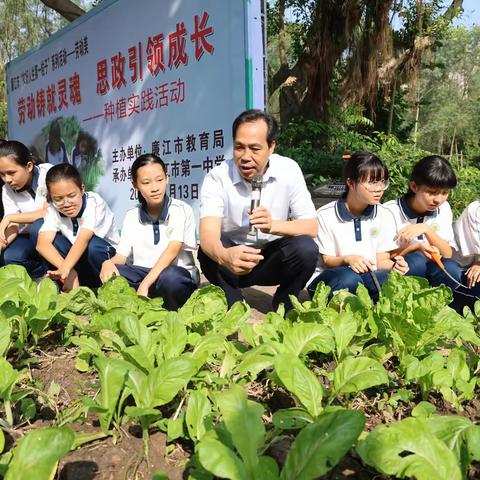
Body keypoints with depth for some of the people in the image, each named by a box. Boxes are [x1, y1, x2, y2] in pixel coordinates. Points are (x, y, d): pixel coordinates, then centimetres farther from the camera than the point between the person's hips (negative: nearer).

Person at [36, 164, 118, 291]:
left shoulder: (95, 203, -24)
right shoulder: (53, 209, -13)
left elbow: (83, 239, -40)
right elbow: (42, 244, -28)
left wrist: (65, 269, -55)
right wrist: (68, 271, -44)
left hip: (106, 257, -3)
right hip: (77, 259, 4)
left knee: (93, 243, -35)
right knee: (52, 239, -21)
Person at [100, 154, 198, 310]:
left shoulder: (181, 210, -7)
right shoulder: (131, 216, 6)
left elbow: (172, 251, -18)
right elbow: (120, 256, 2)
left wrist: (144, 285, -30)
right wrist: (108, 263, -24)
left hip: (178, 274, -3)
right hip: (143, 274, 3)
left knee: (169, 277, -38)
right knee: (110, 273, -24)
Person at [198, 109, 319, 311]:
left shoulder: (289, 170, -13)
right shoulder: (217, 177, -18)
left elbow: (312, 227, -16)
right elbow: (208, 233, -32)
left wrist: (273, 225, -37)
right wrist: (224, 256, -57)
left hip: (274, 258, 1)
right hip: (232, 258, -1)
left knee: (306, 249, -28)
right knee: (208, 252, -32)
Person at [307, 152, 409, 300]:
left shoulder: (385, 216, 3)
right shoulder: (325, 215, -8)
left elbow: (382, 260, 4)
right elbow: (327, 261, -5)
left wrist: (394, 266, -20)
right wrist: (347, 259, -27)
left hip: (367, 277, 4)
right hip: (328, 280, -3)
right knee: (349, 278, -38)